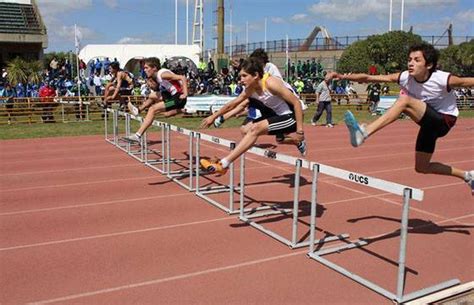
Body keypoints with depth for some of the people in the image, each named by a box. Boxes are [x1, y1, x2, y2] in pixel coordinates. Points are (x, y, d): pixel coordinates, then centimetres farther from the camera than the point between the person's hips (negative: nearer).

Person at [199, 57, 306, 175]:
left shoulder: (270, 83, -25)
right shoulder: (250, 89, -1)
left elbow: (296, 102, -24)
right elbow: (233, 103, 15)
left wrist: (299, 131, -24)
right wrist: (213, 116, 19)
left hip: (291, 116, -9)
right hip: (279, 115, 9)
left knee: (255, 129, -23)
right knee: (247, 129, 11)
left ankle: (222, 165, -20)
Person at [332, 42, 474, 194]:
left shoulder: (443, 79, -24)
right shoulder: (405, 77, -15)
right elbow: (370, 78, -20)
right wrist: (343, 76, -31)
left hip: (444, 120, -6)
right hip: (429, 123, 7)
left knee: (404, 100, -31)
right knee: (421, 167, 16)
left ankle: (364, 132, -43)